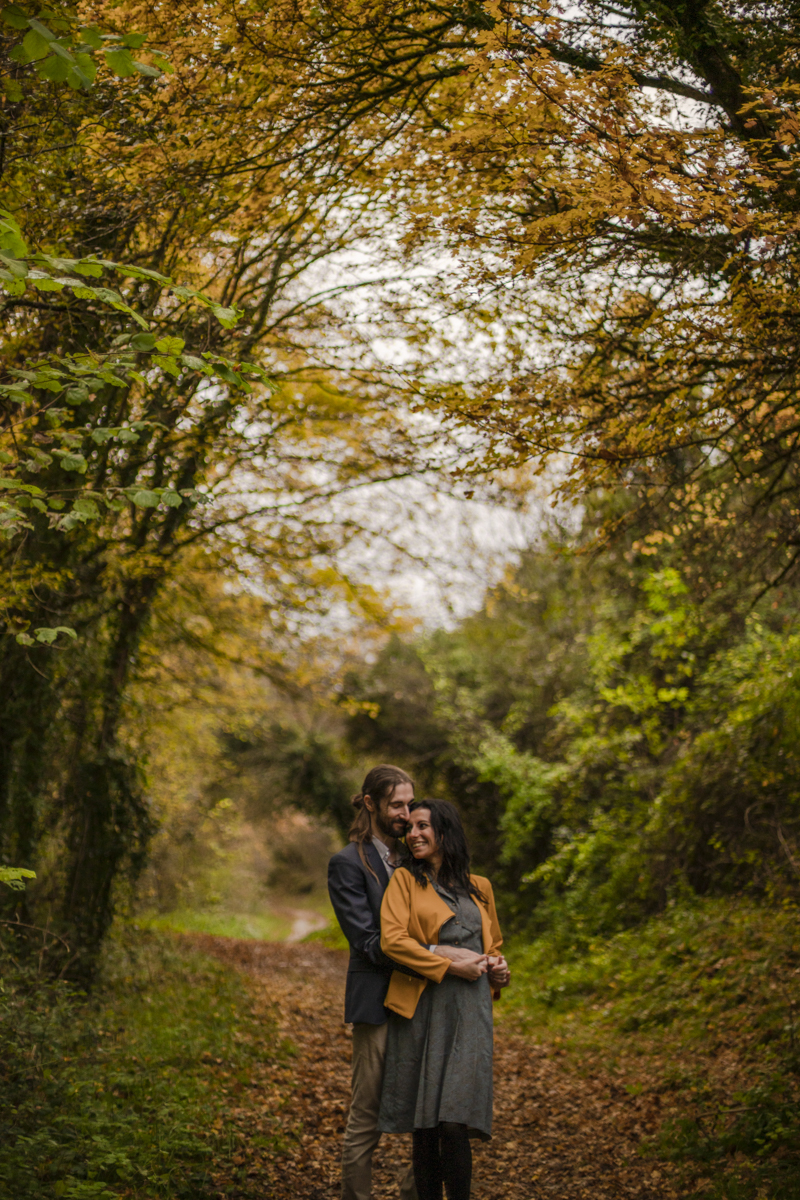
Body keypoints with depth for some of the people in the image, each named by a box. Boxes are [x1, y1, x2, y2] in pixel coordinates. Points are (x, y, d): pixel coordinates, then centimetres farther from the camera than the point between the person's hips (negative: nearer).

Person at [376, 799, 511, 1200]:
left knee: (454, 1123, -9)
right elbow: (392, 939, -7)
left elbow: (493, 943, 29)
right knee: (424, 1125, 1)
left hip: (469, 1012, 1)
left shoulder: (478, 888, 17)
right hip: (421, 1009, -1)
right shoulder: (405, 879, 7)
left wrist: (497, 969, 7)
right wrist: (450, 966, -11)